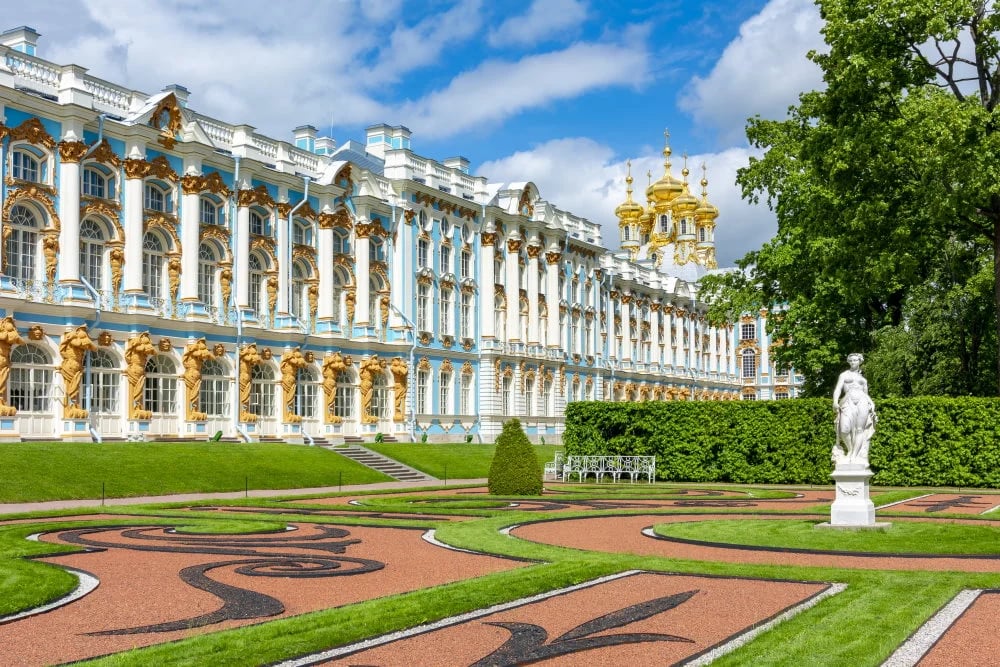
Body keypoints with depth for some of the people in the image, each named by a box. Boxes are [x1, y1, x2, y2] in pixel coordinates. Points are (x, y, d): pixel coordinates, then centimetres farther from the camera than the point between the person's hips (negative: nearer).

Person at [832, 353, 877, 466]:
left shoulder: (863, 379, 26)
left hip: (862, 402, 2)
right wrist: (835, 401, -14)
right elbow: (838, 389, 5)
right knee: (845, 430, -22)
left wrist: (872, 405, 5)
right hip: (848, 402, -2)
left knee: (860, 430, -12)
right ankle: (850, 452, 0)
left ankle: (855, 458, -13)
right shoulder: (844, 375, 18)